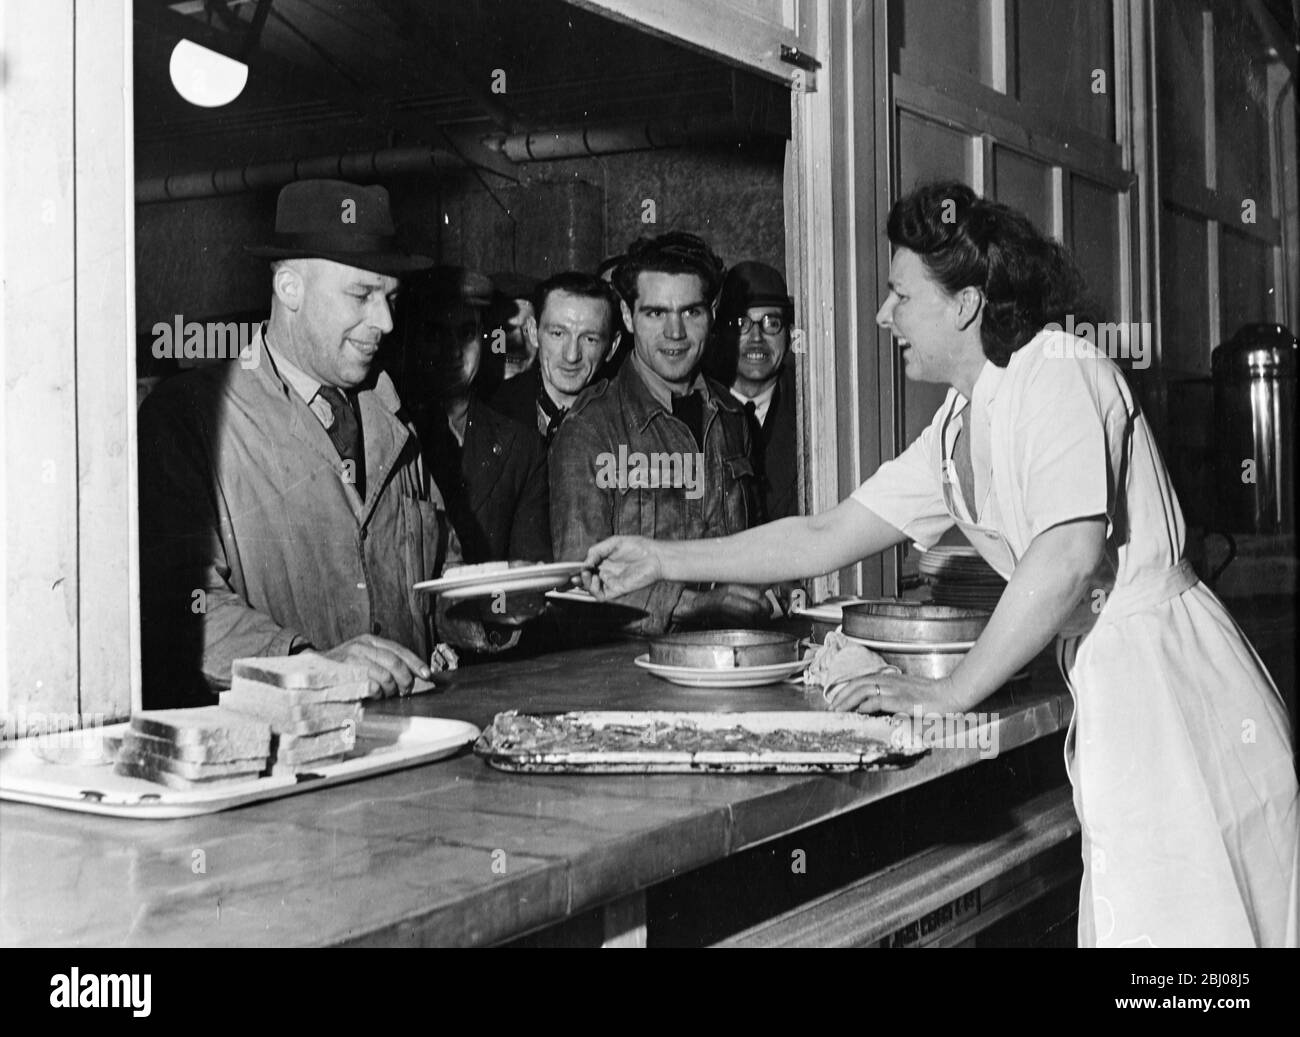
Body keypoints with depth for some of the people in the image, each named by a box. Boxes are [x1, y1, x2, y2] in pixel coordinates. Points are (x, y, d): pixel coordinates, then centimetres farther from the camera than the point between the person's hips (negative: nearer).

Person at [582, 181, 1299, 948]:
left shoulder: (1058, 372, -14)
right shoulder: (959, 425, 11)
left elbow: (1070, 554, -25)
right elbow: (825, 539, 16)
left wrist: (951, 693, -17)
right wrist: (663, 561, 15)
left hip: (1164, 677, -8)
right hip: (1110, 694, 8)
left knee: (1180, 923, -2)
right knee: (1126, 920, 11)